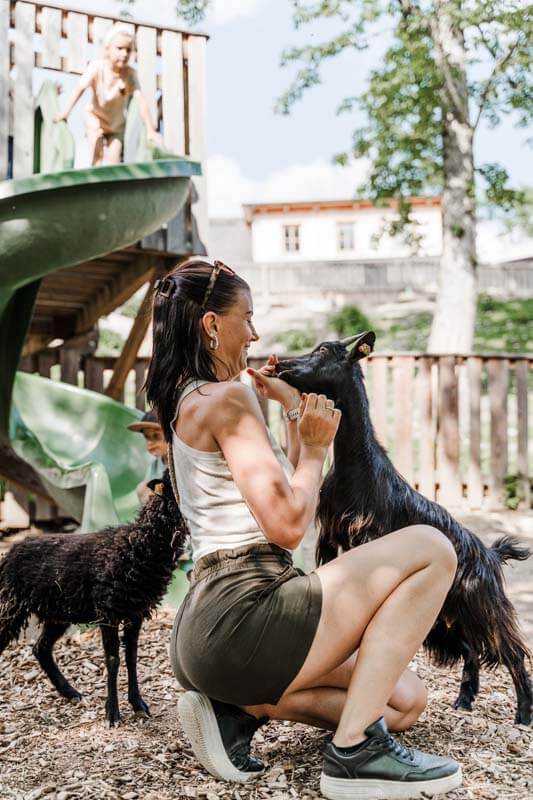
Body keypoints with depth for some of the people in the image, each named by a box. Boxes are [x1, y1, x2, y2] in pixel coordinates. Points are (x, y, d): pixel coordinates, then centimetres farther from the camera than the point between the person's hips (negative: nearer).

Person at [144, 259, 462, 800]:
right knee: (431, 549, -10)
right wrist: (315, 447, -2)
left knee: (405, 701, 17)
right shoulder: (227, 397, -10)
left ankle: (240, 707, 6)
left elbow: (286, 497, 28)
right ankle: (355, 751, -12)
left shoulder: (185, 403, 20)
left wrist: (293, 406, 27)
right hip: (241, 618, -10)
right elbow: (287, 525, -18)